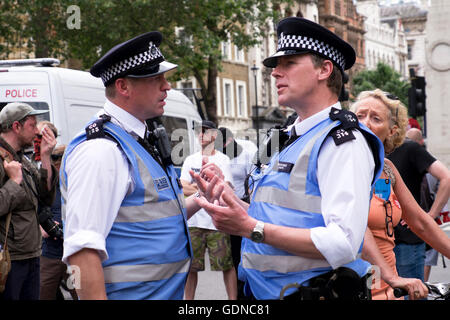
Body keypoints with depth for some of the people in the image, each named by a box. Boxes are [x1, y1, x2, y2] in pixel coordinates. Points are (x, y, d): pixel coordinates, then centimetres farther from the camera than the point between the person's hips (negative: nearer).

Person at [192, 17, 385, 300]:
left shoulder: (343, 141, -14)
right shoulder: (295, 140, 16)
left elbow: (343, 244, -25)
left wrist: (250, 228, -23)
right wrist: (227, 197, 7)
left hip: (311, 291, -9)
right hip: (268, 292, 9)